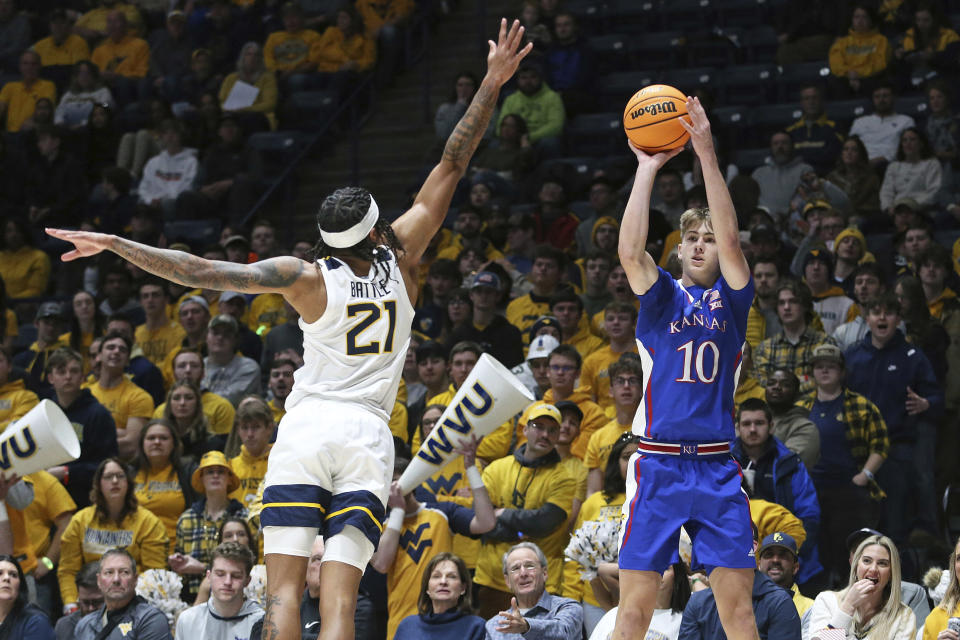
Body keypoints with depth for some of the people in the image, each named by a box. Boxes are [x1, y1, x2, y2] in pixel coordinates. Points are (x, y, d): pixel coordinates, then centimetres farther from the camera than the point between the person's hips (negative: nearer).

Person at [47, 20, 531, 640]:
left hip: (307, 428, -2)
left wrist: (115, 245, -4)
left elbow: (204, 272, -9)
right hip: (368, 435, 2)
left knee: (285, 588, -3)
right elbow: (452, 167, 5)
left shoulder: (308, 278, -4)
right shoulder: (402, 260, 2)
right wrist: (492, 85, 9)